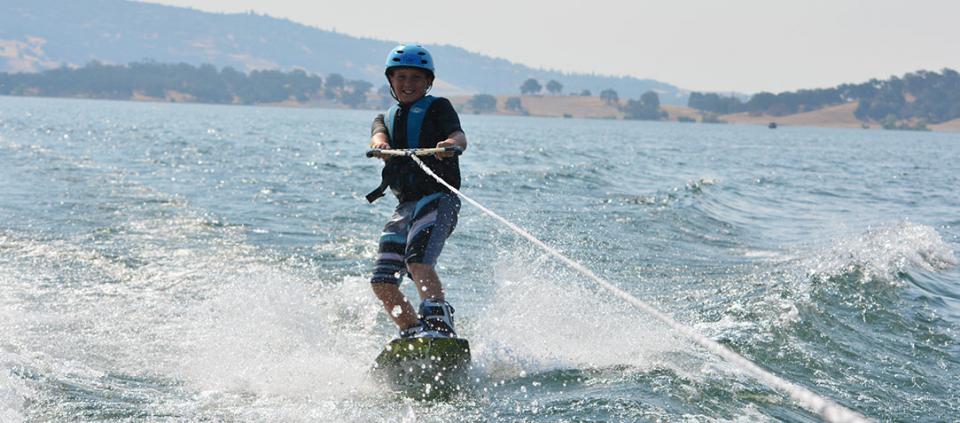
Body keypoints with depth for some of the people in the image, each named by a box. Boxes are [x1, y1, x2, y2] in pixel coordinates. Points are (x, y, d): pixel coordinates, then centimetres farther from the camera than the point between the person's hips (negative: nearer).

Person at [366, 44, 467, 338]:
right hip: (405, 206, 6)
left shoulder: (438, 107, 10)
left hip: (438, 197, -6)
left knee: (418, 260, -30)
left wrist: (452, 144, -37)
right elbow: (378, 136, -1)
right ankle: (414, 336, 4)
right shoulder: (386, 119, 24)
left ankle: (439, 325, -39)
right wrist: (380, 144, -28)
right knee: (383, 282, -5)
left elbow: (458, 135, -10)